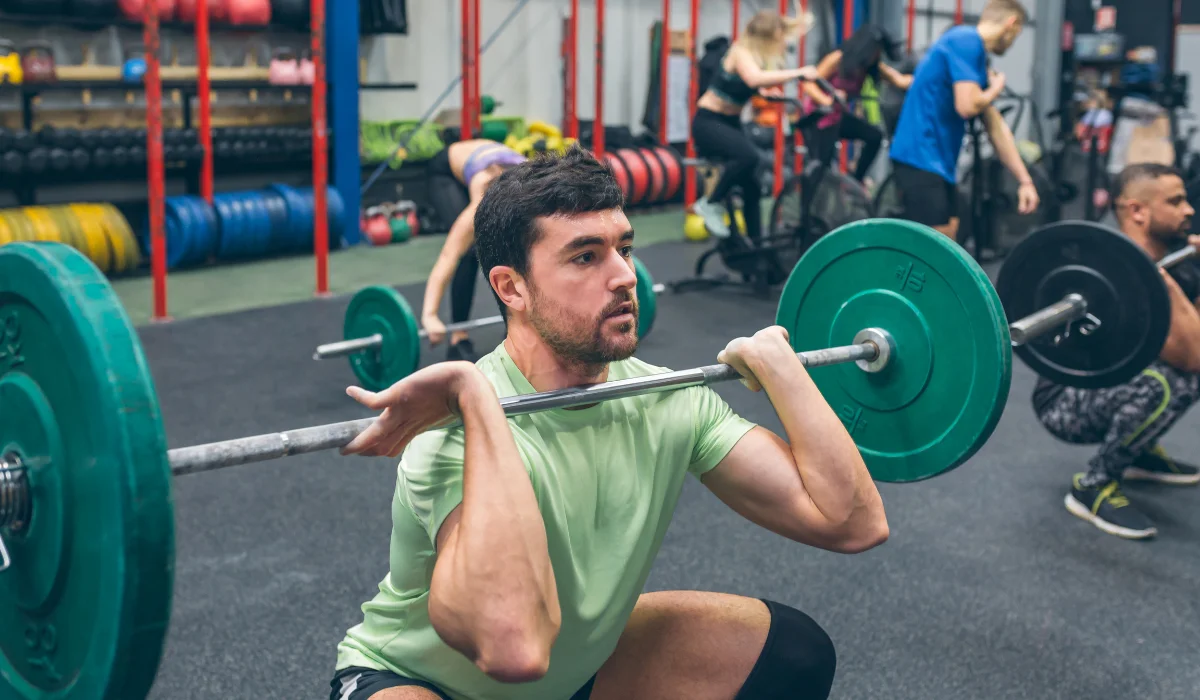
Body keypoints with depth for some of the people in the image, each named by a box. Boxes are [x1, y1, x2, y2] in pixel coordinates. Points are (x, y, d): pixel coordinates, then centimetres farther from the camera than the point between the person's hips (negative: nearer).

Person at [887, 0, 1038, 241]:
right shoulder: (966, 42, -11)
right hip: (919, 157, -10)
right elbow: (967, 106, -23)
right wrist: (996, 89, -1)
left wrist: (1025, 180, 19)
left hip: (939, 160, 10)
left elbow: (996, 128, 20)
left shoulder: (974, 51, 18)